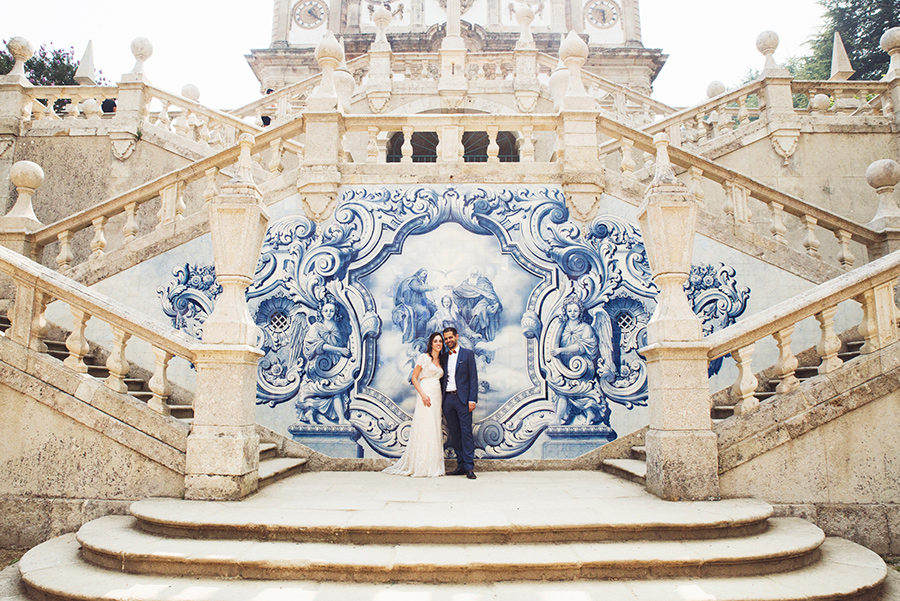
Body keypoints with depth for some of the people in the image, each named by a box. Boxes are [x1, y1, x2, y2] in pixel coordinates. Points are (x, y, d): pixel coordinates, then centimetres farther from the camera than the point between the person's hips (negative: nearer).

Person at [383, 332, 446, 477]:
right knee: (423, 429, -7)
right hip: (425, 395, -7)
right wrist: (423, 394, -16)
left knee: (435, 431, 6)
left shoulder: (440, 361, 17)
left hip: (437, 397, 7)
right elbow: (414, 378, -5)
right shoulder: (424, 357, -3)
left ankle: (433, 466, 12)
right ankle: (420, 467, -1)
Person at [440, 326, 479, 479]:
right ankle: (461, 465, 12)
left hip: (462, 398, -5)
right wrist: (441, 400, 9)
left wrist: (472, 399, -11)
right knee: (454, 433, 6)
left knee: (466, 432, -7)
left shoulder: (468, 354, 3)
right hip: (448, 399, 5)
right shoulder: (443, 357, 16)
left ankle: (469, 467, -5)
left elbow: (473, 378, -2)